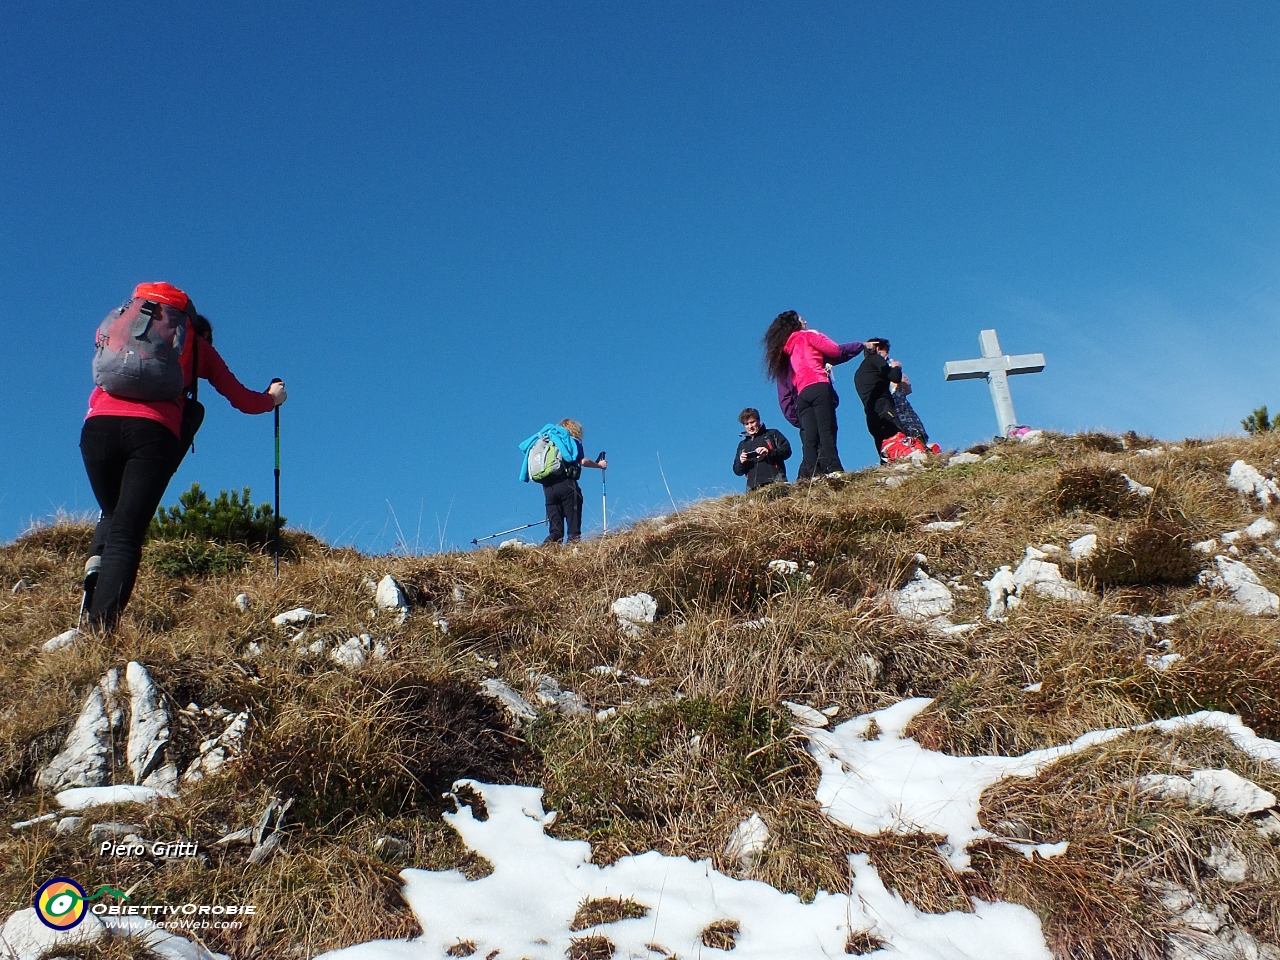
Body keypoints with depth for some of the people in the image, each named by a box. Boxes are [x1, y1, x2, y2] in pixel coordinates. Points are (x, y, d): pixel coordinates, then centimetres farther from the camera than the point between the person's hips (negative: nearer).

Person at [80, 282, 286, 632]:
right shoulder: (197, 346, 24)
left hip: (97, 425, 3)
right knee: (127, 533, -5)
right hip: (153, 432, -3)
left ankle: (95, 560, -3)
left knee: (112, 514, 27)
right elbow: (243, 401, 28)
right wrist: (273, 398, 48)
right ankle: (101, 628, -21)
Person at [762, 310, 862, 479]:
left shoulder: (783, 352, 29)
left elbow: (784, 393, 22)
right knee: (827, 433, -18)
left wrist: (793, 416, 21)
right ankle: (834, 470, -32)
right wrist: (860, 346, 18)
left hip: (802, 396, 6)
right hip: (819, 388, -6)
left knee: (809, 439, -6)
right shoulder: (806, 336, 13)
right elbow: (835, 351, 1)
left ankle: (809, 475, -20)